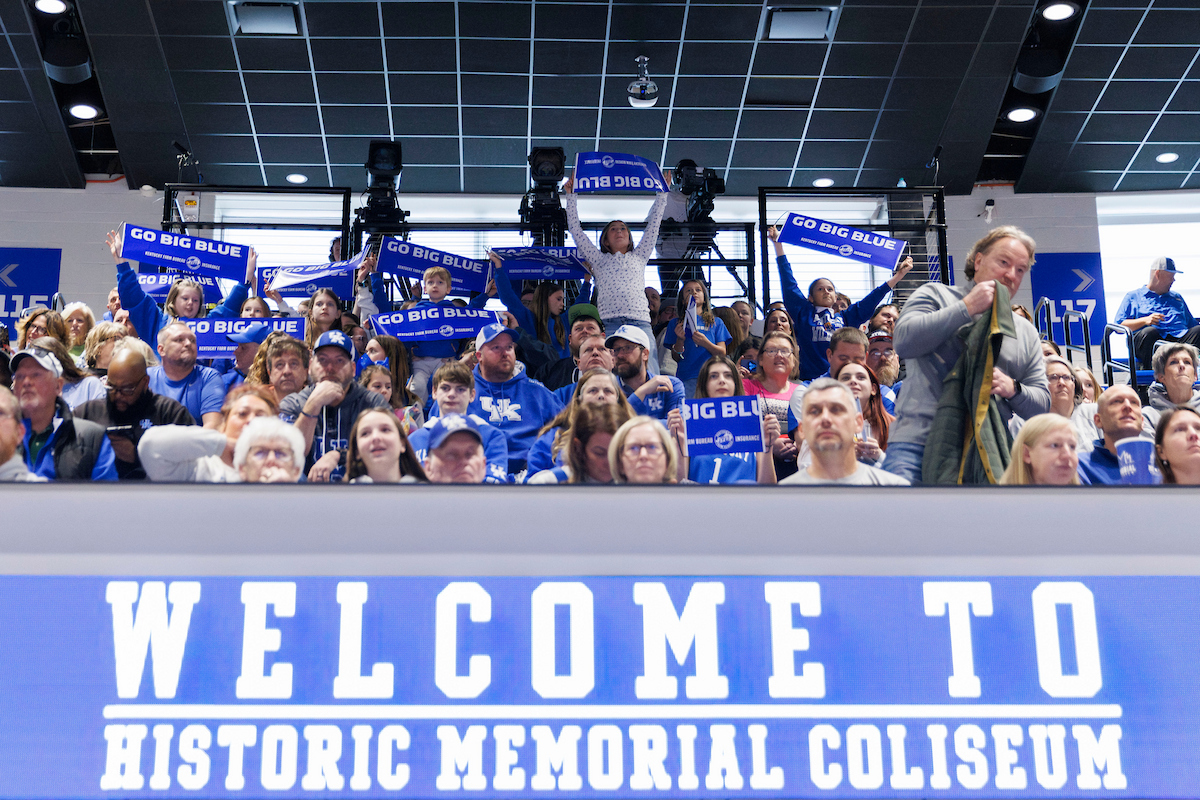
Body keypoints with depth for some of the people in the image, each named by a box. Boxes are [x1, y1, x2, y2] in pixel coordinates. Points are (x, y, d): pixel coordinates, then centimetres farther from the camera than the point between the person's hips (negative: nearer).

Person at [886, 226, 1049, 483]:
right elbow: (904, 340, -8)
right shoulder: (937, 295, 13)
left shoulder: (1025, 332, 24)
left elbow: (1042, 404, 20)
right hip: (918, 443, -3)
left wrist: (1013, 389, -4)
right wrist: (967, 308, -5)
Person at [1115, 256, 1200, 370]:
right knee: (1149, 332, -40)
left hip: (1180, 337, 4)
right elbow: (1119, 324, 9)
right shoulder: (1133, 297, 23)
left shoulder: (1177, 297, 38)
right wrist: (1145, 320, -6)